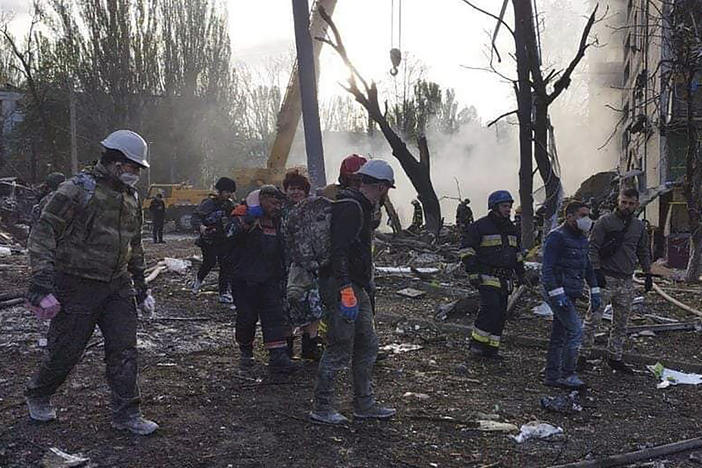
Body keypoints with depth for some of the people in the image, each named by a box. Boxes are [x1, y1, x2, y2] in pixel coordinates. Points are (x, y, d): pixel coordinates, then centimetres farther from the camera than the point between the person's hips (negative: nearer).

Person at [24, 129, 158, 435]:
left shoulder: (131, 198, 11)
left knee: (124, 349, 3)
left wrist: (140, 284, 21)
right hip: (78, 285, -6)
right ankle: (38, 396, 34)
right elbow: (42, 234, -16)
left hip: (118, 286, 6)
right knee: (66, 350, 6)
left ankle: (126, 414, 14)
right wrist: (42, 281, -23)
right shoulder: (78, 189, -13)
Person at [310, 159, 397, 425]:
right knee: (340, 350, -4)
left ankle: (364, 405, 24)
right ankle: (322, 408, 7)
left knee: (367, 345, 14)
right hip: (342, 286, -11)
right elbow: (339, 250, -24)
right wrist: (346, 290, -29)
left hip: (356, 287, 11)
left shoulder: (362, 207, 19)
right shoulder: (349, 207, -15)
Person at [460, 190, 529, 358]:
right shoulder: (480, 226, -7)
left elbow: (517, 253, 27)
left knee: (500, 314, 5)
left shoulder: (511, 228, 16)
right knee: (490, 308, -20)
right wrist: (472, 271, -15)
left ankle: (491, 349, 12)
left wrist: (521, 274, 23)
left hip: (506, 279, 7)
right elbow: (466, 248, -9)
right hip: (487, 277, -7)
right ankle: (477, 343, -5)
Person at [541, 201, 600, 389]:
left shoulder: (581, 238, 15)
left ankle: (552, 376, 18)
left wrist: (594, 291, 20)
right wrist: (557, 294, -24)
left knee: (559, 335, 11)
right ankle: (567, 374, -4)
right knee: (575, 330, -12)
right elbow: (547, 269, -18)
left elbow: (587, 266, 26)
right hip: (559, 293, -9)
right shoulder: (557, 237, -14)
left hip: (571, 294, 9)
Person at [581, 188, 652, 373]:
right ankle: (582, 354, -1)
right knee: (593, 319, -7)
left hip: (626, 281, 6)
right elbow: (593, 247, -7)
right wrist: (596, 270, -15)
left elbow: (643, 252, 22)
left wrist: (648, 274, 17)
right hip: (606, 279, -5)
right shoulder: (605, 221, -4)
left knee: (621, 323, 11)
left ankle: (615, 357, 21)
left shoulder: (639, 226, 13)